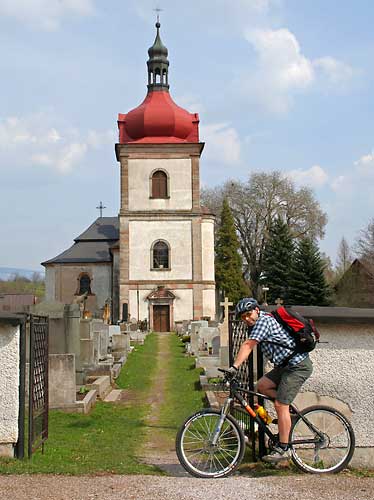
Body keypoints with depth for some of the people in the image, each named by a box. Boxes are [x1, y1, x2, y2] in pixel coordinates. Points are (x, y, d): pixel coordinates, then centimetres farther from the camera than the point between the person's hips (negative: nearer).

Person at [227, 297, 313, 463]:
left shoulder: (263, 320, -15)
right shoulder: (259, 322, 15)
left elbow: (248, 345, -24)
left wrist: (234, 367, -29)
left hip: (298, 366, -10)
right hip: (285, 365, 10)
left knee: (280, 405, -11)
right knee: (262, 386, -1)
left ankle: (283, 449, -5)